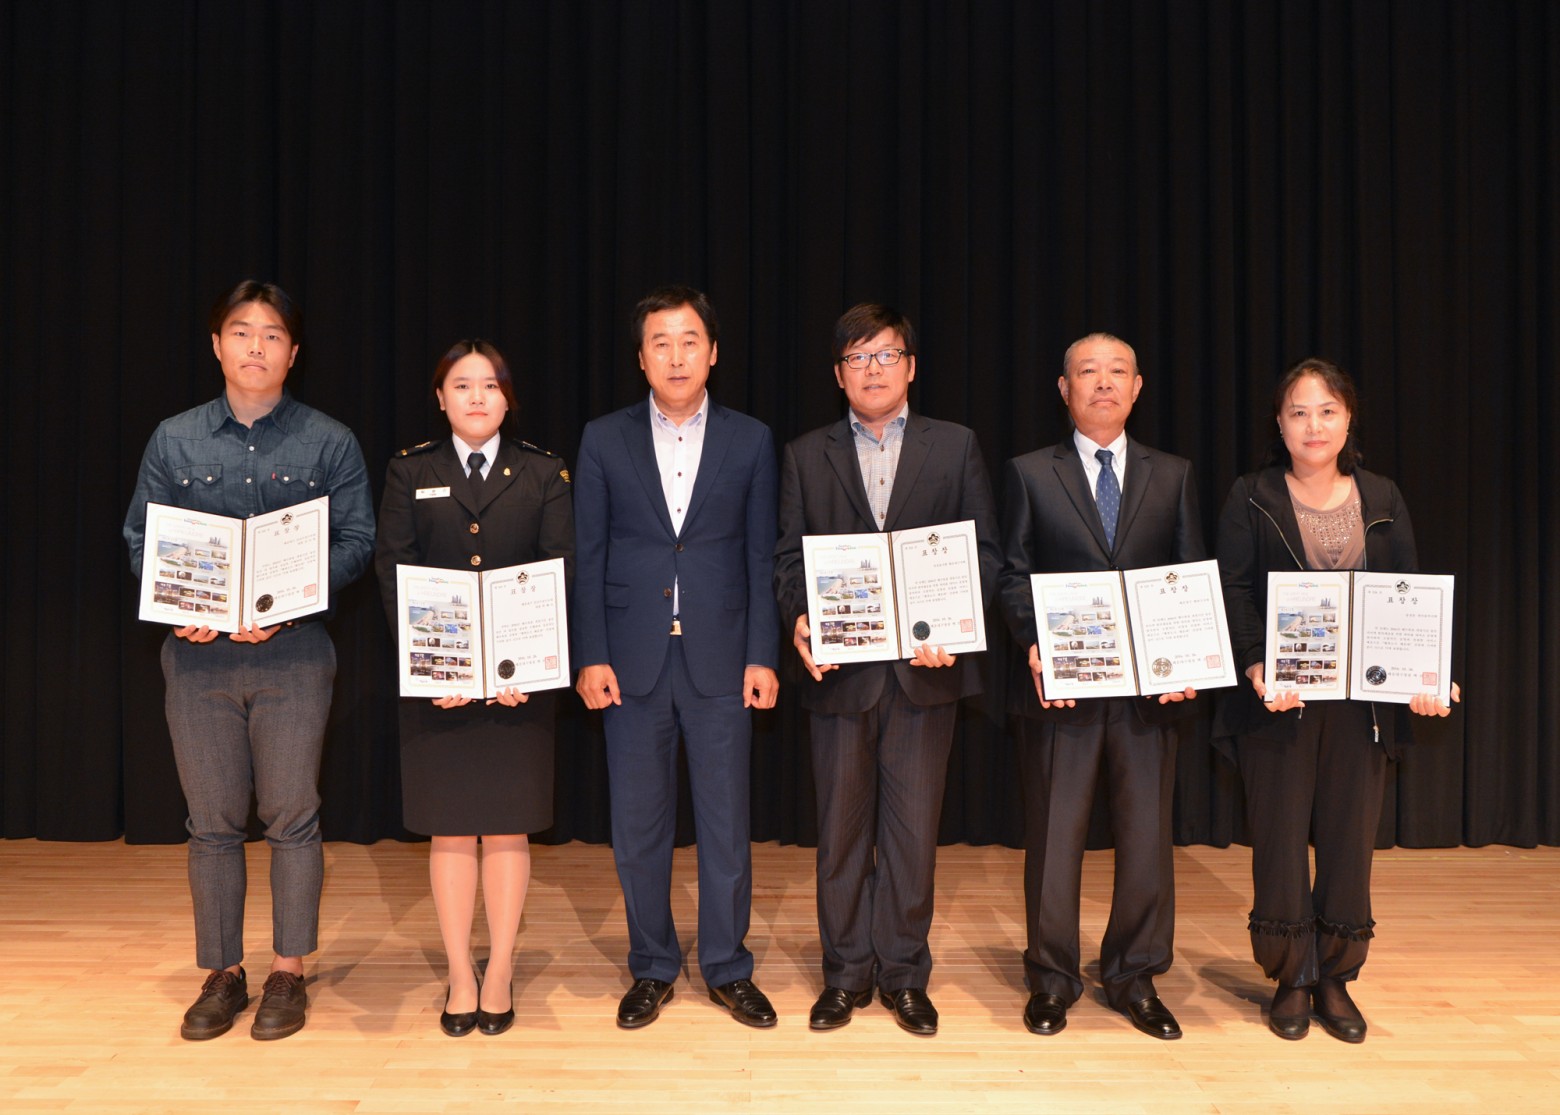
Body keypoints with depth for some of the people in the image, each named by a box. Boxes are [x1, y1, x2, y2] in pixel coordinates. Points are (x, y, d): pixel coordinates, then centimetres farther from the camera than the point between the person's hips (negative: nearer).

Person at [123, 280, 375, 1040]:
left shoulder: (330, 442, 3)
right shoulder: (174, 440, 9)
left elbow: (355, 542, -2)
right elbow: (141, 541, 8)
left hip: (293, 653, -2)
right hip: (197, 654, 2)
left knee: (292, 816, 3)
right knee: (212, 821, 8)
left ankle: (288, 973, 16)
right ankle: (222, 975, 21)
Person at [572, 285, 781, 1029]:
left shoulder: (750, 441, 4)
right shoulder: (604, 440, 4)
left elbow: (761, 557, 3)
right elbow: (588, 556, 3)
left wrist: (763, 656, -3)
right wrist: (590, 656, -4)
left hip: (719, 660, 0)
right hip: (633, 660, 1)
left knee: (726, 822, 6)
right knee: (638, 826, 8)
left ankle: (728, 969, 22)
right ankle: (652, 969, 25)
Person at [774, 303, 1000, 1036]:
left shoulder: (956, 447, 8)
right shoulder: (805, 456, 10)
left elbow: (983, 551, 3)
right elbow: (788, 557, 6)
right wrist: (799, 620, -13)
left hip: (924, 667, 0)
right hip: (840, 669, 1)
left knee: (913, 828, 5)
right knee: (842, 828, 8)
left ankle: (904, 975, 19)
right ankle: (846, 974, 22)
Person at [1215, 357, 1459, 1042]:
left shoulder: (1382, 500, 10)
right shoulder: (1251, 499, 2)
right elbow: (1235, 593, -6)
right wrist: (1257, 669, -22)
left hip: (1363, 699, 2)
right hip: (1277, 701, -2)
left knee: (1350, 841, 6)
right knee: (1280, 840, 3)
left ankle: (1335, 979, 22)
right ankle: (1292, 980, 18)